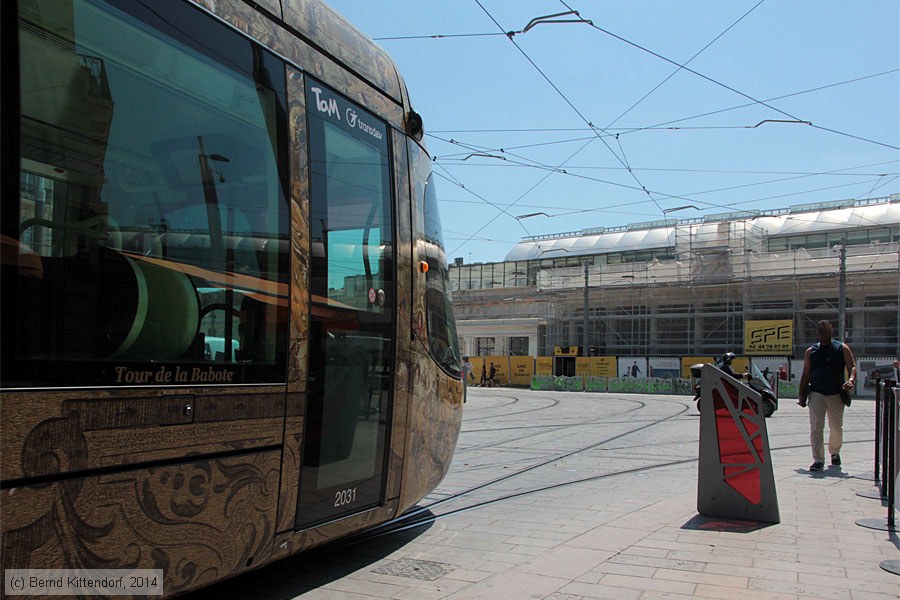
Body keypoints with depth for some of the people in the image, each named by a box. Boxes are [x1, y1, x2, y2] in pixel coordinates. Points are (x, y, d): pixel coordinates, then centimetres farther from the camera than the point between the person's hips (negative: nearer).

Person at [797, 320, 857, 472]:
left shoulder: (842, 348, 4)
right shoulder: (810, 351, 8)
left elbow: (852, 366, -4)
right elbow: (805, 375, 10)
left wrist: (851, 380, -25)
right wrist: (802, 395, 4)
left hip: (836, 394, 0)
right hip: (816, 394, 0)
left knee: (836, 428, 10)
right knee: (816, 428, -11)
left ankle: (835, 453, 37)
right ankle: (818, 460, -10)